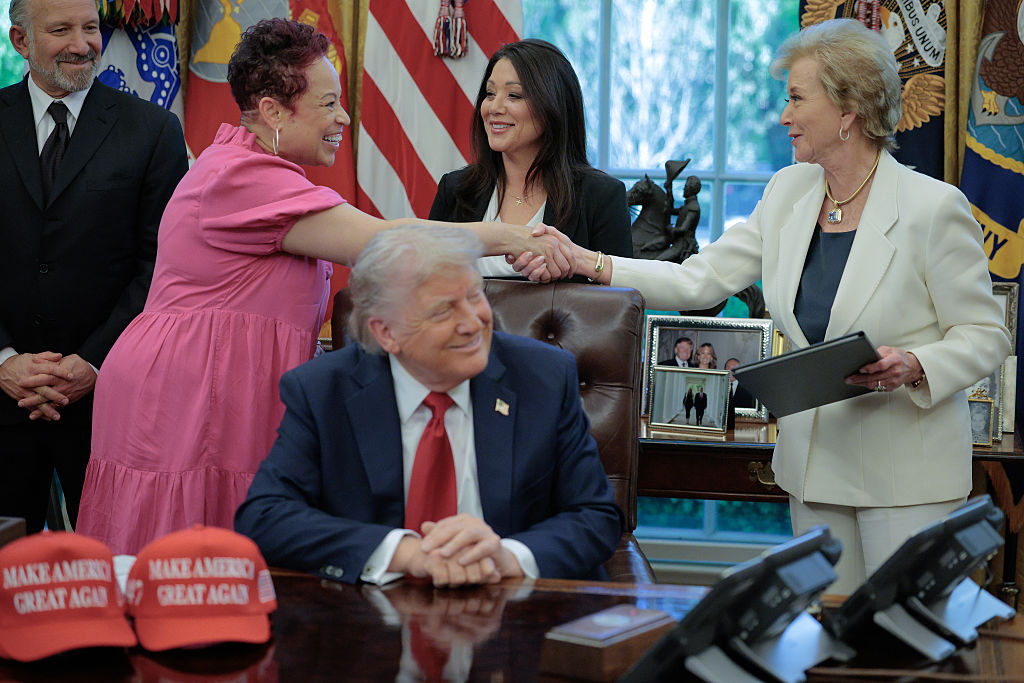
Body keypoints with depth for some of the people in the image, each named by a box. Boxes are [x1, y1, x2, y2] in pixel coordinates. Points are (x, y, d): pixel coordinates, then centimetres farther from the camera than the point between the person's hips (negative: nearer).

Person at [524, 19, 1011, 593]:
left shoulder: (933, 207, -12)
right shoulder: (789, 193, 6)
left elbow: (986, 335, -6)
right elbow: (700, 281, 6)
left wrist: (914, 367, -25)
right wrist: (590, 263, -2)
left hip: (908, 471, -5)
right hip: (816, 461, 6)